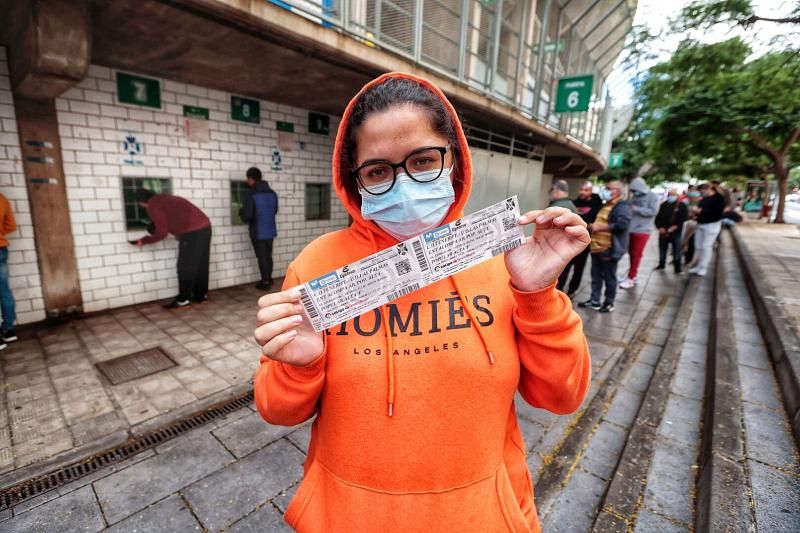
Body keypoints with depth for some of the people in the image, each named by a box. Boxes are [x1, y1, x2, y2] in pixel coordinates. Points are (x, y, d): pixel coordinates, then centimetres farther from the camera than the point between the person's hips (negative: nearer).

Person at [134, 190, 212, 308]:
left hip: (191, 232, -9)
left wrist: (144, 240, 11)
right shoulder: (167, 199, 27)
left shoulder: (153, 206, 1)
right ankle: (201, 295, 22)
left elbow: (161, 232, -2)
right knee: (201, 264, 15)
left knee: (185, 267, 0)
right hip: (205, 226, 9)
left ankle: (183, 300, 6)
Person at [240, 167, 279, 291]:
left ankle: (265, 282, 12)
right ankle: (269, 279, 29)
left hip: (258, 232, -5)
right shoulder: (273, 194, 1)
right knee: (268, 255, 17)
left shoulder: (251, 196, -18)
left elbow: (246, 216, -18)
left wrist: (241, 211, 3)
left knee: (262, 257, 5)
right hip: (271, 231, 6)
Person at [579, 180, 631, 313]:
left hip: (609, 249, -9)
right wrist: (592, 225, 10)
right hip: (597, 247, 9)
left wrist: (600, 227, -22)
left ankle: (609, 303, 17)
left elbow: (621, 225, -26)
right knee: (596, 276, 14)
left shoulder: (622, 206, -11)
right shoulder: (605, 205, 18)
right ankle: (594, 300, 25)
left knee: (609, 277, 4)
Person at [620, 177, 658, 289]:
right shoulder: (634, 196, 9)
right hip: (631, 229, 6)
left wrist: (636, 209, -18)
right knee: (631, 253, 11)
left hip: (642, 230, -6)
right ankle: (634, 275, 23)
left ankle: (630, 279, 0)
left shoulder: (652, 197, -5)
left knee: (636, 254, -3)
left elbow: (653, 211, -15)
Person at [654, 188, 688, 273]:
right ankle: (661, 264, 28)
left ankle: (677, 268, 5)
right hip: (663, 232, 4)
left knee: (676, 250, -1)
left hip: (675, 232, -3)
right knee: (662, 249, 13)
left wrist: (675, 226, -18)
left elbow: (684, 217, -8)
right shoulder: (663, 205, 10)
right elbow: (658, 217, 8)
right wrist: (660, 227, -6)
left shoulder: (681, 205, 0)